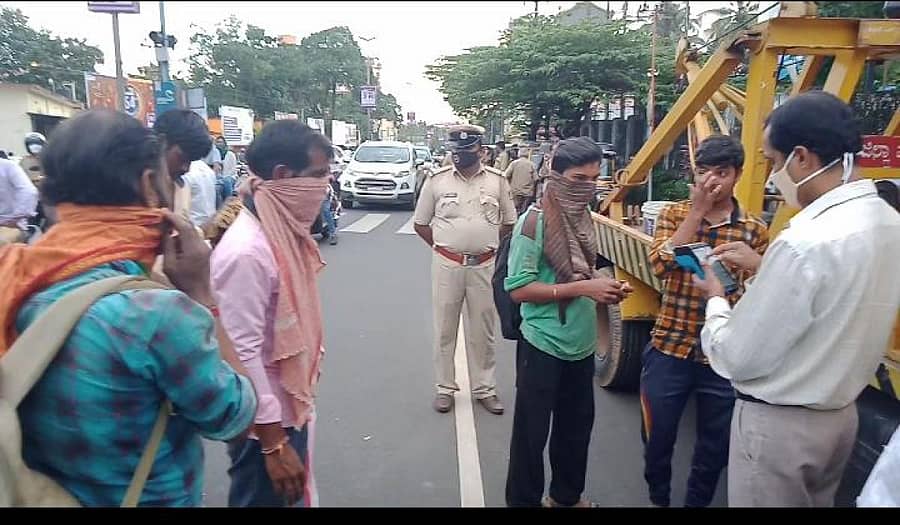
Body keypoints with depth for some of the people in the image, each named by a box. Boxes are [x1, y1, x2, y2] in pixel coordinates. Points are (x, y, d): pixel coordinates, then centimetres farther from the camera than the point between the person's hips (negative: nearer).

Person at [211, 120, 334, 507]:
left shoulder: (284, 231, 2)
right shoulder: (247, 251, -26)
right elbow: (242, 354, -25)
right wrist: (274, 443, -21)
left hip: (288, 408, 8)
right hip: (265, 423, -8)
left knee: (293, 497, 24)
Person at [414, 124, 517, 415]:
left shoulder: (497, 180, 2)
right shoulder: (436, 180, -1)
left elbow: (509, 222, 12)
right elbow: (420, 223, 6)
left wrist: (484, 241, 5)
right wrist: (443, 247, 1)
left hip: (484, 266, 1)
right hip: (447, 265, 0)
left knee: (483, 331, 11)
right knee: (445, 329, 8)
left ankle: (484, 388, 25)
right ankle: (445, 387, 23)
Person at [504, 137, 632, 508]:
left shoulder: (584, 217, 5)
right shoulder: (535, 221, -17)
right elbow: (518, 289, -21)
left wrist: (604, 288, -4)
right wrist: (583, 288, -24)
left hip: (582, 344, 7)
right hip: (543, 346, -7)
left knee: (577, 427, 21)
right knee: (531, 432, 8)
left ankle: (567, 496, 42)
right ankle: (524, 501, 29)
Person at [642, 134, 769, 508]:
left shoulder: (754, 229, 1)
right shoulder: (674, 214, 0)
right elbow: (661, 265, -18)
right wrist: (698, 210, -17)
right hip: (669, 348, 0)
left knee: (715, 445, 15)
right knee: (657, 437, 13)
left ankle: (697, 503, 40)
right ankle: (658, 499, 39)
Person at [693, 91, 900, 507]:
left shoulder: (804, 242, -30)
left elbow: (737, 358, -23)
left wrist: (715, 298, -6)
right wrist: (763, 266, 9)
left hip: (777, 424, -8)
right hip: (839, 414, 8)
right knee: (814, 503, 24)